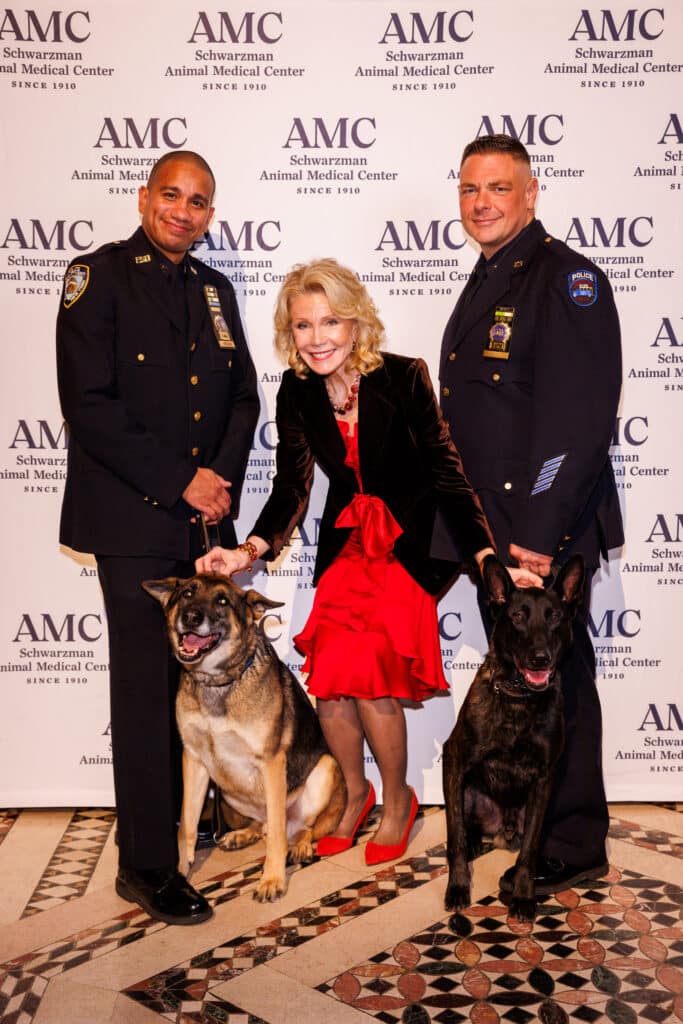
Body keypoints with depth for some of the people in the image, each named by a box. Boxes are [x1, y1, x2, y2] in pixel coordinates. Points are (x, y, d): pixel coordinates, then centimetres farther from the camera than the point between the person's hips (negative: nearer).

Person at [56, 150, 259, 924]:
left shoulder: (214, 288, 16)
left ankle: (189, 815, 30)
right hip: (134, 520, -5)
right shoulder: (98, 277, -3)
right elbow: (89, 406, -13)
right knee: (147, 688, 0)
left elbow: (243, 396, 15)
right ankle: (147, 865, 12)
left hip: (206, 517, 6)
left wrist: (222, 476, -3)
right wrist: (181, 483, -14)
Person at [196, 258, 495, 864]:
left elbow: (446, 473, -14)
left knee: (368, 673, -14)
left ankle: (398, 798, 13)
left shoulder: (404, 378, -15)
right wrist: (252, 550, -22)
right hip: (345, 541, 4)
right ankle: (355, 792, 21)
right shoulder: (297, 394, -3)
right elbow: (292, 487, -5)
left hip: (408, 542, -4)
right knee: (328, 676, -7)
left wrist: (486, 556, -22)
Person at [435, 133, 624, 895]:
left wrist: (540, 534, -24)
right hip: (491, 528, 9)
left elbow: (579, 420, -21)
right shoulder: (485, 284, 17)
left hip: (544, 530, -8)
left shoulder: (567, 280, -12)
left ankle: (570, 846, 17)